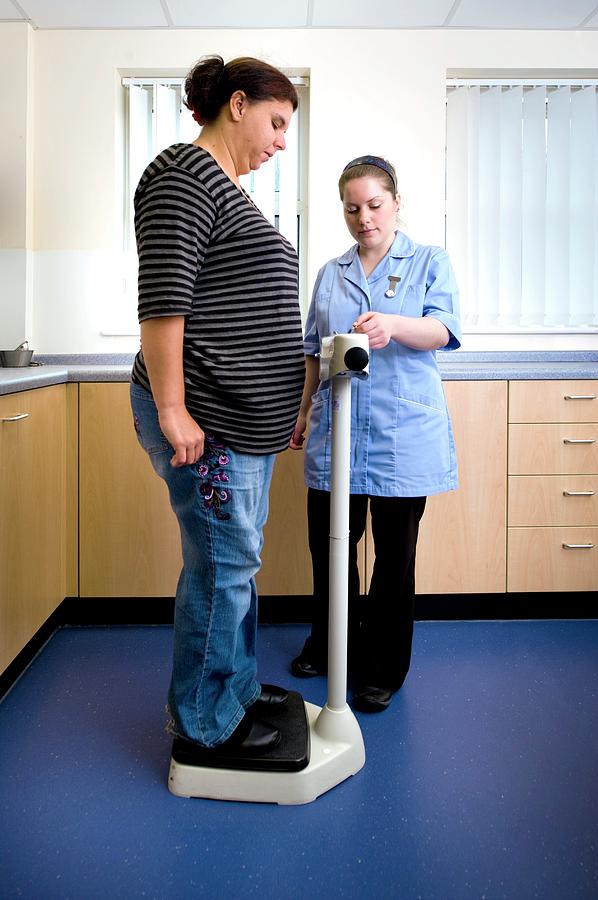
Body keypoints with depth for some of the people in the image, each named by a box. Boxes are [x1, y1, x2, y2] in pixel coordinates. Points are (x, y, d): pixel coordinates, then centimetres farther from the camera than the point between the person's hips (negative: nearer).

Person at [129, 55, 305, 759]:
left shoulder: (227, 189, 21)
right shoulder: (184, 174, -9)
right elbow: (162, 298, -19)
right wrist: (171, 411, -23)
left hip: (245, 417, 10)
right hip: (205, 418, -10)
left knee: (236, 559, 17)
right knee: (222, 566, -2)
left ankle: (237, 685, 33)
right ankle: (205, 723, 15)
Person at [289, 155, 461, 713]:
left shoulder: (428, 262, 5)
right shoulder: (329, 274, 16)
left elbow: (444, 328, -11)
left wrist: (393, 325, -30)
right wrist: (304, 413, 18)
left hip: (403, 435, -3)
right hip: (335, 433, 4)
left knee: (394, 555, 4)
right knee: (329, 545, 10)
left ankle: (383, 670, 20)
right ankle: (329, 646, 33)